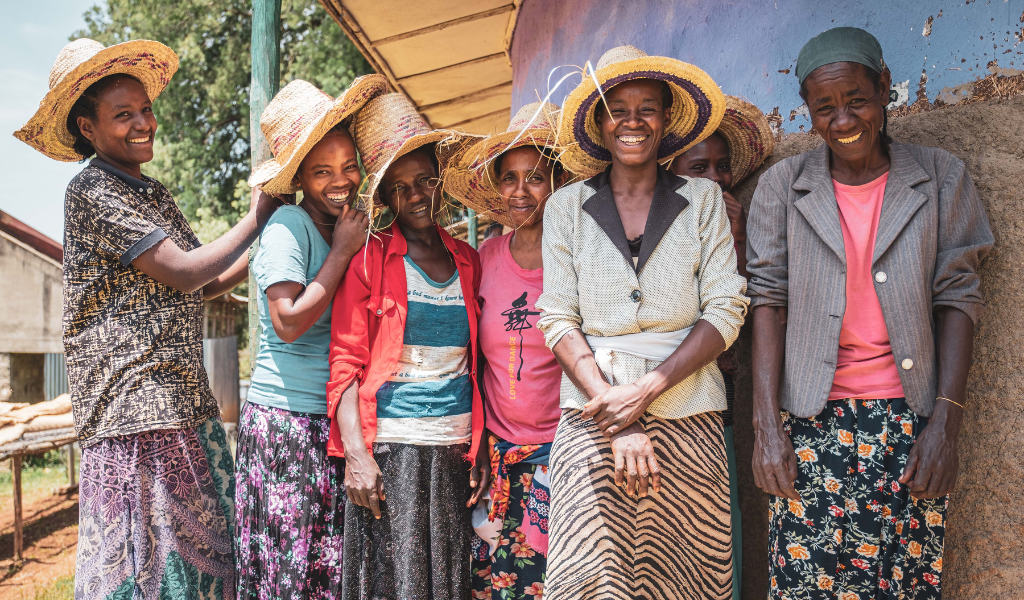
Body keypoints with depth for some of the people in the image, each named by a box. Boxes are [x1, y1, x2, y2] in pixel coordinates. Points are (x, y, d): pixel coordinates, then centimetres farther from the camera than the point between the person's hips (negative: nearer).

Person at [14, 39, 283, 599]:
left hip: (184, 400, 9)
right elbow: (182, 272, -17)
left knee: (201, 544, 12)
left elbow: (203, 287, 18)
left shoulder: (154, 193, 17)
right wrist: (256, 217, -6)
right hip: (134, 406, -9)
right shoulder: (92, 191, -10)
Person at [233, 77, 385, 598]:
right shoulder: (288, 224, -9)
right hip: (287, 421, -6)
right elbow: (289, 321, -19)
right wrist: (343, 251, -13)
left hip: (339, 421, 6)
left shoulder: (356, 230, 11)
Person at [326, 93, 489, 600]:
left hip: (456, 448, 4)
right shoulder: (369, 259, 0)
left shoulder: (467, 261, 12)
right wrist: (356, 454, -14)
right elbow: (345, 364, -5)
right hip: (390, 448, -4)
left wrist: (480, 450, 8)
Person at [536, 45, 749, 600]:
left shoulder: (702, 200, 8)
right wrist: (618, 420, -10)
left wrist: (647, 389, -11)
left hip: (686, 418, 1)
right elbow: (557, 320, 2)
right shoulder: (566, 207, 8)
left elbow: (725, 311, 1)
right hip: (592, 414, 0)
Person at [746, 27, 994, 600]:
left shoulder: (942, 178, 5)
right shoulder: (782, 186, 4)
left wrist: (946, 422, -6)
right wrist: (767, 425, -6)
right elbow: (769, 302, 1)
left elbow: (957, 298, 2)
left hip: (911, 422, 1)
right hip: (812, 420, 0)